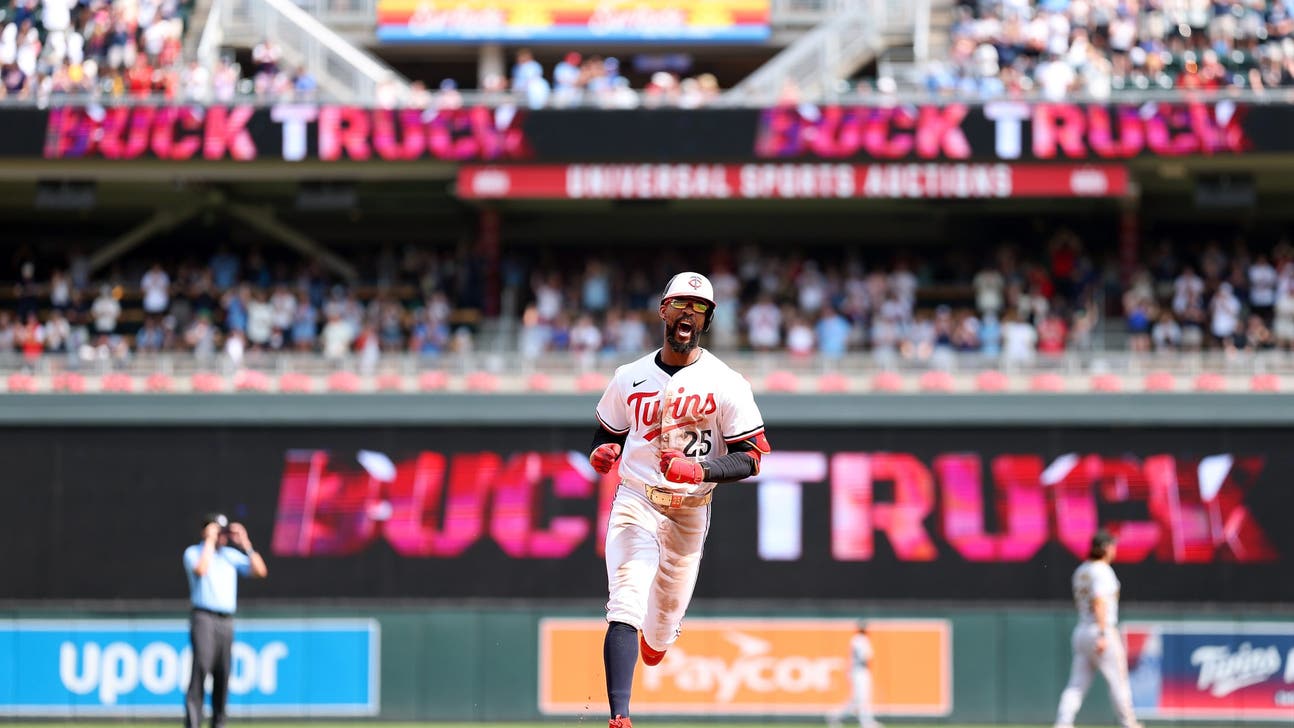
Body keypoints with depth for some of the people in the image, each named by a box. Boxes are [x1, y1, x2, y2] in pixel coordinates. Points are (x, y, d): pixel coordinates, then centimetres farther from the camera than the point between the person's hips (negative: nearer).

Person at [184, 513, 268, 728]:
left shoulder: (232, 555, 17)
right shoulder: (194, 553, 3)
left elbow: (260, 571, 7)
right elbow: (201, 570, -19)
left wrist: (245, 544, 2)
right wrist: (210, 541, -10)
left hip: (227, 621, 5)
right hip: (204, 619, -5)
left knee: (223, 674, 4)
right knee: (201, 668, -16)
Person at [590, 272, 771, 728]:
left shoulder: (726, 384, -4)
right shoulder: (629, 378, 4)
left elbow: (751, 459, -7)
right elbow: (606, 434, 18)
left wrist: (700, 471, -23)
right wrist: (602, 453, -7)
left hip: (690, 511, 0)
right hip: (635, 502, 0)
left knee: (665, 622, 10)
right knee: (626, 605, -20)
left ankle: (654, 641, 50)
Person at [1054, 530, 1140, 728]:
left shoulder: (1080, 571, 15)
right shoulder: (1102, 571, -11)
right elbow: (1099, 602, -22)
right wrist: (1103, 635, -26)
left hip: (1081, 629, 8)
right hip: (1101, 630, -8)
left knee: (1077, 684, 2)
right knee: (1117, 681, 3)